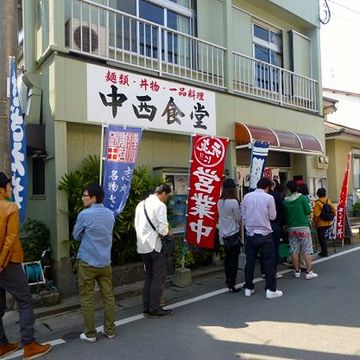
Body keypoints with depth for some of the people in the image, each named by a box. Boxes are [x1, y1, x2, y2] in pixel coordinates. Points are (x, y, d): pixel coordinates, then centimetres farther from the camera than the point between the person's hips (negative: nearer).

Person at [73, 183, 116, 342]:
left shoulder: (84, 214, -14)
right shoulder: (110, 214, 3)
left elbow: (76, 236, 0)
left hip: (87, 262, -5)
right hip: (105, 262, 5)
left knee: (87, 299, 7)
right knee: (108, 296, 11)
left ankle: (90, 333, 16)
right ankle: (110, 330, 22)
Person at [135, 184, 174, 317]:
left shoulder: (141, 204, 12)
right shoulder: (160, 205, -13)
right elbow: (162, 228, -21)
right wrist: (168, 233, 1)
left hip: (143, 246, 8)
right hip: (155, 246, -8)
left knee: (148, 277, 18)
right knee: (158, 279, 4)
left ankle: (147, 308, 23)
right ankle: (155, 309, 11)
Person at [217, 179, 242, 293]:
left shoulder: (220, 202, 1)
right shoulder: (234, 202, -18)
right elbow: (239, 218, -8)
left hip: (223, 234, 7)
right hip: (233, 234, -7)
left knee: (228, 258, 21)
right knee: (234, 260, 1)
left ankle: (228, 280, 35)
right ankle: (231, 285, 4)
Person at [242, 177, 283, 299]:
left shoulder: (247, 196, 1)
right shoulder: (269, 198, -8)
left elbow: (243, 216, 5)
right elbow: (272, 216, -2)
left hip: (250, 233, 4)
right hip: (265, 233, -3)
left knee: (250, 261, 11)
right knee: (269, 261, 5)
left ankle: (248, 288, 20)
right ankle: (270, 290, 8)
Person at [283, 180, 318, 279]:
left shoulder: (285, 201, -1)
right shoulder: (302, 198, -8)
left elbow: (284, 215, 6)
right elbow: (308, 211, -7)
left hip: (291, 228, 3)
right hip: (303, 227, -2)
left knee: (294, 251, 9)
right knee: (307, 250, 3)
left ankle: (297, 271, 16)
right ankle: (309, 272, 4)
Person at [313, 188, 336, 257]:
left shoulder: (317, 203, -16)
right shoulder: (329, 201, 0)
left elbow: (316, 215, -19)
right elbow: (334, 210, 5)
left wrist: (315, 222, -6)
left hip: (320, 224, -6)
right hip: (328, 223, 6)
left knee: (321, 238, 4)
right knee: (323, 237, 21)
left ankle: (324, 252, 9)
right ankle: (324, 251, 28)